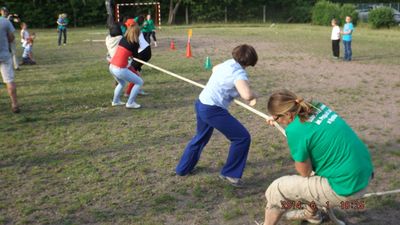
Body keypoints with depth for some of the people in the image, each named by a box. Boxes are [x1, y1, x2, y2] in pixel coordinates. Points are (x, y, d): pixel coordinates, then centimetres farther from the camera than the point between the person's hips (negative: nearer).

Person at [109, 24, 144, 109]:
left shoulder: (123, 40, 9)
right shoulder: (135, 43, -9)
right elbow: (135, 56, 8)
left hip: (112, 67, 8)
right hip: (120, 70, -8)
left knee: (122, 83, 34)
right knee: (139, 82, 6)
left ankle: (115, 101, 44)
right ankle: (130, 103, 8)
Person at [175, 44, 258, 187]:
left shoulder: (228, 63, 9)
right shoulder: (239, 73, -17)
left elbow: (214, 69, 33)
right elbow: (247, 95, -35)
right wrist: (253, 96, -12)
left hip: (201, 104, 10)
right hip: (213, 110, -9)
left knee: (201, 137, 32)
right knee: (242, 137, -1)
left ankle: (183, 168, 46)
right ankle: (230, 173, 11)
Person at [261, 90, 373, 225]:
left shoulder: (296, 130, -22)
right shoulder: (318, 106, -1)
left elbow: (304, 172, -9)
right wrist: (280, 121, 13)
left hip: (346, 187, -8)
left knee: (278, 189, 3)